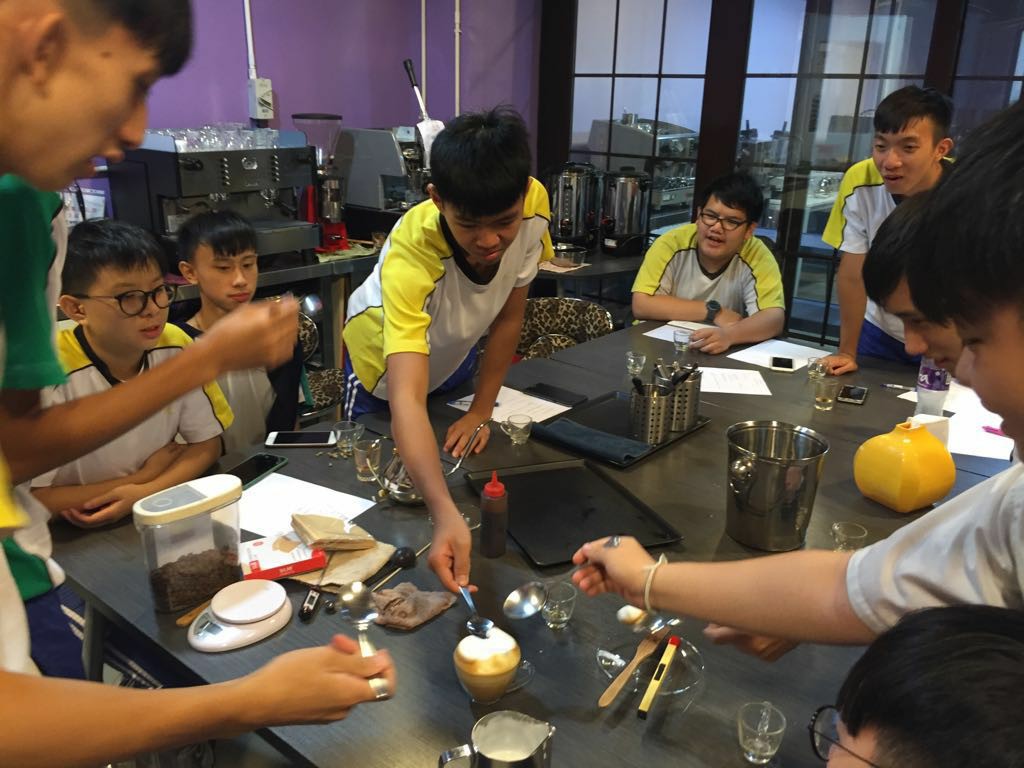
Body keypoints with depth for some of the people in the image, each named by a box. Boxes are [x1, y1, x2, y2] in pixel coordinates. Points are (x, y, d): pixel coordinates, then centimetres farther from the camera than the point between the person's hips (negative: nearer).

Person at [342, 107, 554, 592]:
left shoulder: (533, 205, -32)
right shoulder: (409, 257, -46)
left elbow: (508, 318, -17)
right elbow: (406, 400, -55)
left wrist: (481, 411, -14)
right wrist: (445, 516, -67)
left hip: (454, 354, 4)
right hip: (387, 362, -3)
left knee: (465, 470, 26)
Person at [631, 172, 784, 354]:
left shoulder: (757, 257, -9)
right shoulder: (671, 244, -10)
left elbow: (775, 318, -18)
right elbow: (641, 305, -16)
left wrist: (729, 335, -37)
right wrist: (714, 311, -17)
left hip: (722, 357, 0)